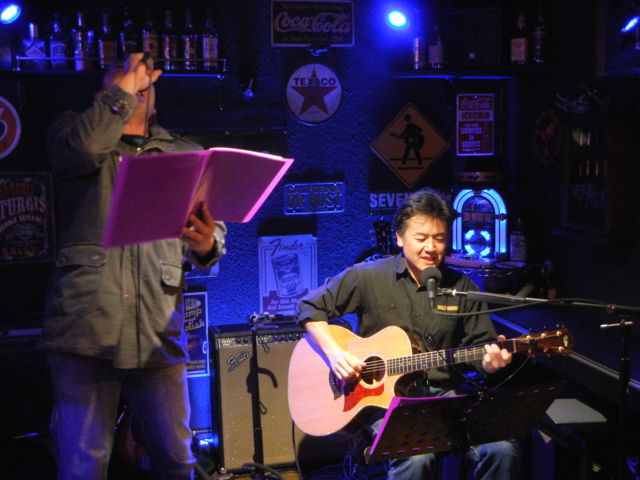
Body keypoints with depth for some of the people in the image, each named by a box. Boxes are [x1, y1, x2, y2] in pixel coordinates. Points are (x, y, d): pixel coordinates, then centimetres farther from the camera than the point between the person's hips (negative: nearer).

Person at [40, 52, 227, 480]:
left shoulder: (184, 154, 18)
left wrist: (206, 244, -13)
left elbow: (214, 229, 11)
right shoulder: (73, 131, 12)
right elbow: (84, 147, -14)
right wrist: (123, 85, -2)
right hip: (86, 329, -2)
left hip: (159, 335, 2)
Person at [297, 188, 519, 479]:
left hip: (445, 395, 3)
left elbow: (480, 346, 12)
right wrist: (334, 353, -8)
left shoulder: (462, 288, 8)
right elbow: (311, 307, 7)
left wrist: (491, 360, -12)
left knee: (502, 449, -22)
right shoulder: (367, 277, 1)